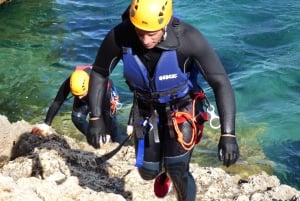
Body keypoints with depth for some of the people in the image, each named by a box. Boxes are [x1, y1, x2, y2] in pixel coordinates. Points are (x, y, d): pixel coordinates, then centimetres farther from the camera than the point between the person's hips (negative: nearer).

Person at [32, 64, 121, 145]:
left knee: (110, 118, -13)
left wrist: (107, 133, -27)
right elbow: (57, 102, -31)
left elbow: (107, 112, -35)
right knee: (77, 117, -10)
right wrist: (46, 124, -32)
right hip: (87, 96, 3)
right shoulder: (69, 83, -39)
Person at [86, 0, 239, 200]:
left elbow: (221, 83, -32)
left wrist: (228, 134, -38)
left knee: (178, 173, -9)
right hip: (146, 108, 3)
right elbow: (99, 73, -8)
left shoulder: (188, 38, -35)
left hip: (182, 108, -3)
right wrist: (95, 118, -11)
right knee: (148, 172, 12)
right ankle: (163, 170, 50)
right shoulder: (119, 37, -28)